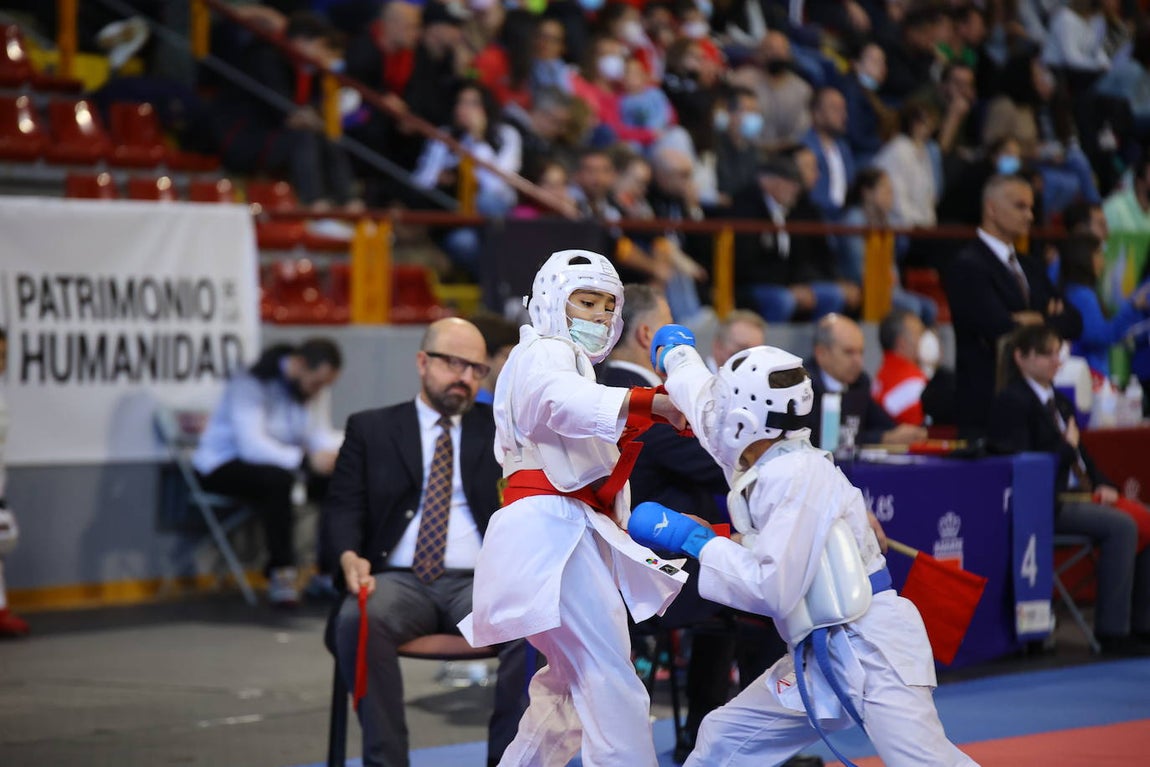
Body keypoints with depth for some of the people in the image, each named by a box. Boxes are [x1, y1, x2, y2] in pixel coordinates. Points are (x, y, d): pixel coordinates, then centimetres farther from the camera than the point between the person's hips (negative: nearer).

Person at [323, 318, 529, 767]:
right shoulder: (370, 429, 16)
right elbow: (343, 507, 8)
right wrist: (349, 556, -14)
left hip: (478, 580, 0)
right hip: (399, 579, 0)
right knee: (359, 620, -36)